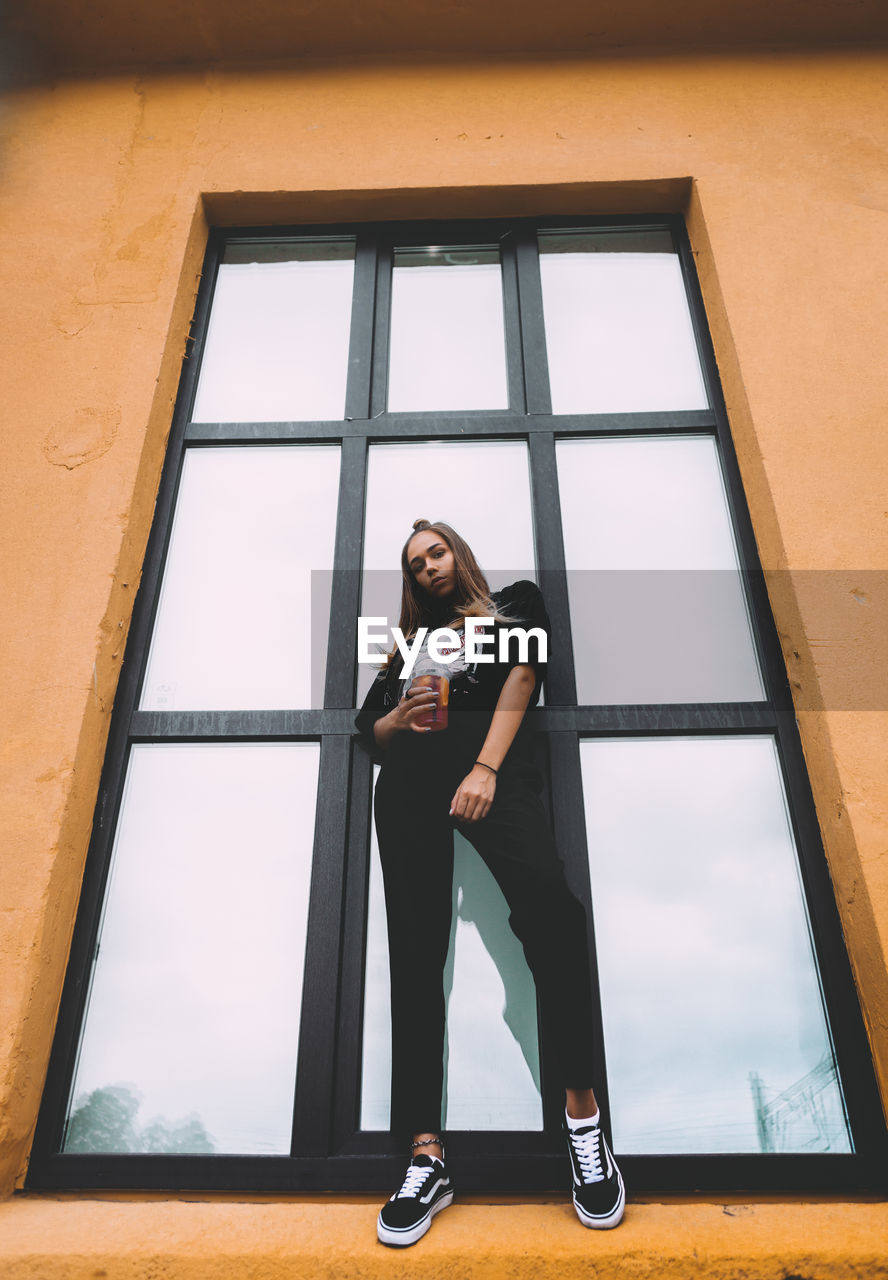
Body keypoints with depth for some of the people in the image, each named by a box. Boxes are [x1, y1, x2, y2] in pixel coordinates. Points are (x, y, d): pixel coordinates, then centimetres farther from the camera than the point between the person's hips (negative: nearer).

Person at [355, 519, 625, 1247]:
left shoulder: (515, 604, 23)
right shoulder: (411, 640, 31)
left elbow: (522, 676, 4)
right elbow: (368, 726, 26)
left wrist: (486, 767, -12)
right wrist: (399, 719, 0)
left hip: (490, 759, -3)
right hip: (410, 777, 4)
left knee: (545, 899, -30)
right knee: (415, 952, -8)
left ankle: (582, 1111, -19)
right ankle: (426, 1156, -7)